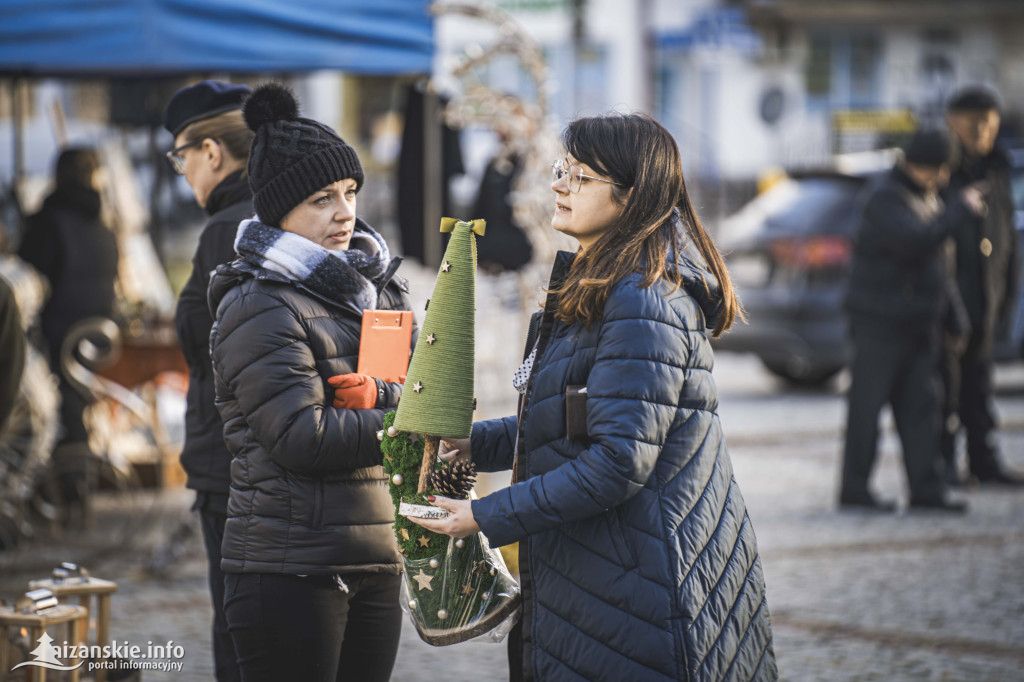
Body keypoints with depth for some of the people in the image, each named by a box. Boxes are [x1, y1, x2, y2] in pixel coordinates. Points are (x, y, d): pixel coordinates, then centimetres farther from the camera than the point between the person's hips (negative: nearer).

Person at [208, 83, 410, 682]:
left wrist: (377, 394, -13)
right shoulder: (258, 306, -9)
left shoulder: (374, 285, 15)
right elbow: (303, 436, -17)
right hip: (290, 570, -7)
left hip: (376, 562, 7)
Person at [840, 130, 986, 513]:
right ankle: (854, 489, 3)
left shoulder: (926, 196, 16)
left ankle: (925, 489, 10)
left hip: (918, 323, 9)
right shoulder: (885, 198, -14)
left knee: (919, 407, 8)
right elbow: (917, 241, -30)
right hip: (879, 323, -9)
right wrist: (960, 209, -21)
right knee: (867, 406, -3)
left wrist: (952, 313, 19)